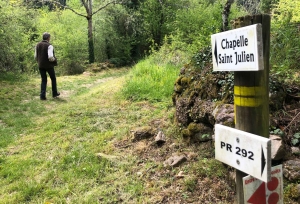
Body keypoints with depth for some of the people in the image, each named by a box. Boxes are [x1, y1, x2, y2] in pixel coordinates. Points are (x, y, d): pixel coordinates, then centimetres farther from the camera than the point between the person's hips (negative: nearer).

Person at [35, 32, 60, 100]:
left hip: (41, 66, 5)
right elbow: (50, 57, -25)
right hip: (49, 65, -5)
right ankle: (54, 93, 26)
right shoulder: (49, 46, -15)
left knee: (43, 80, 11)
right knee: (53, 78, 16)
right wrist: (54, 59, -4)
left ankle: (42, 95, 1)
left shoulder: (38, 45, 4)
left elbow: (36, 57, 6)